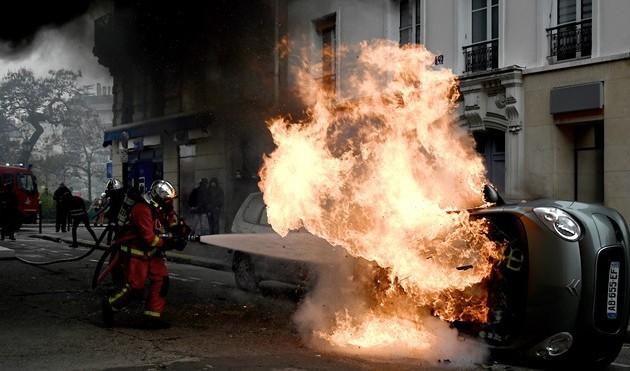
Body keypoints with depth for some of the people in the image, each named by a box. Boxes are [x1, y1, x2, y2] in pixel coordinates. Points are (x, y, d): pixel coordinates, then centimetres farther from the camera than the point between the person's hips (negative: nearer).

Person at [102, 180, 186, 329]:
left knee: (161, 280, 0)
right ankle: (109, 306, 15)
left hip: (151, 251, 9)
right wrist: (170, 244, -24)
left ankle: (152, 317, 5)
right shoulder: (143, 209, -23)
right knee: (135, 286, -9)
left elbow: (171, 225, 15)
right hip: (135, 251, -9)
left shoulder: (159, 208, 6)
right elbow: (149, 238, -25)